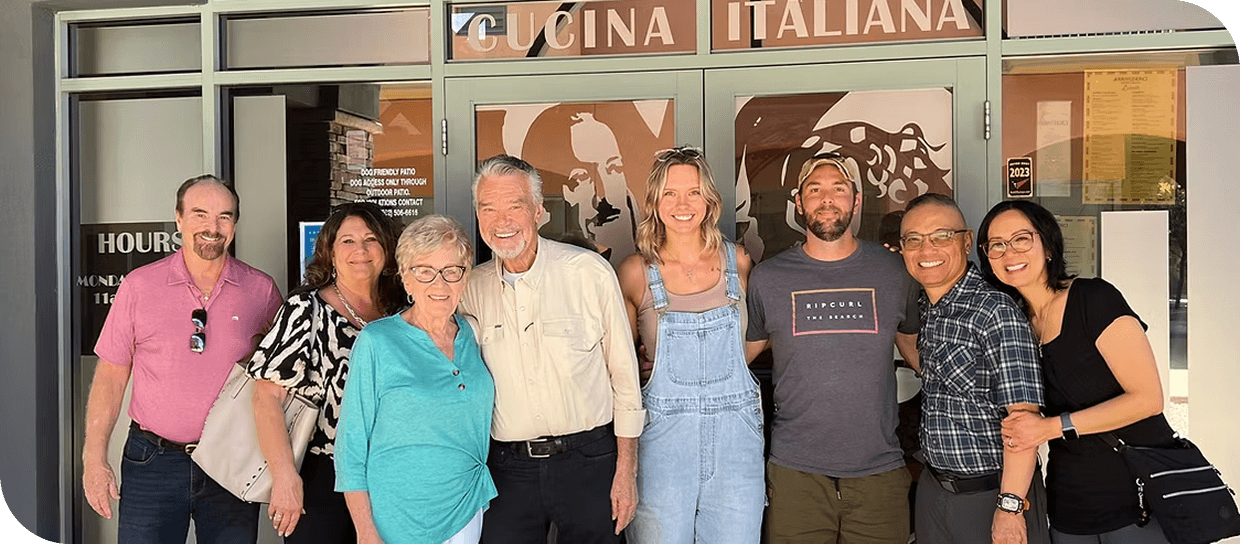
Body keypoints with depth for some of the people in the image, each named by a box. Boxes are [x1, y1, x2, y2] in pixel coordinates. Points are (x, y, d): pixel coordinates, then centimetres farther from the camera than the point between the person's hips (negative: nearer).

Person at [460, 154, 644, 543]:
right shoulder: (472, 288, 2)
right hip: (507, 468, 3)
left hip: (588, 461, -2)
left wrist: (626, 468, -4)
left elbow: (624, 375, -3)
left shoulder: (590, 273, -8)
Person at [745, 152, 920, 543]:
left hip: (879, 471, 1)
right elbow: (742, 352, 14)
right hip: (795, 473, 0)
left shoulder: (892, 272, 4)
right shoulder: (767, 277, 3)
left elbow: (914, 346, 18)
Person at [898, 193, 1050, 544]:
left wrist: (1010, 506, -24)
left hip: (992, 492, -7)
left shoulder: (996, 311, -18)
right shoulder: (924, 309, 4)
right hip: (934, 489, 7)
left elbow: (1022, 416, -22)